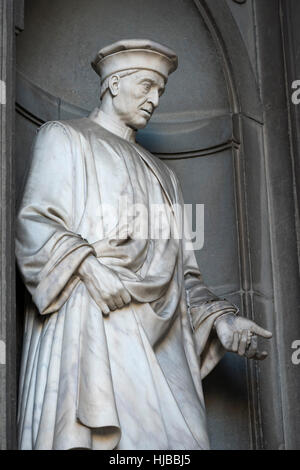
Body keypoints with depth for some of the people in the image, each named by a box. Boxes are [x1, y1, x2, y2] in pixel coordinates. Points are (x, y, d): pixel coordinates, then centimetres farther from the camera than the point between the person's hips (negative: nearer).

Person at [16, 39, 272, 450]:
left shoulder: (161, 174, 32)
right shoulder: (65, 138, 16)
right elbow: (36, 226, 0)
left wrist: (220, 318, 7)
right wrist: (92, 269, -18)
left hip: (160, 338, 5)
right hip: (94, 321, -5)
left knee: (175, 439, -11)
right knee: (103, 435, -22)